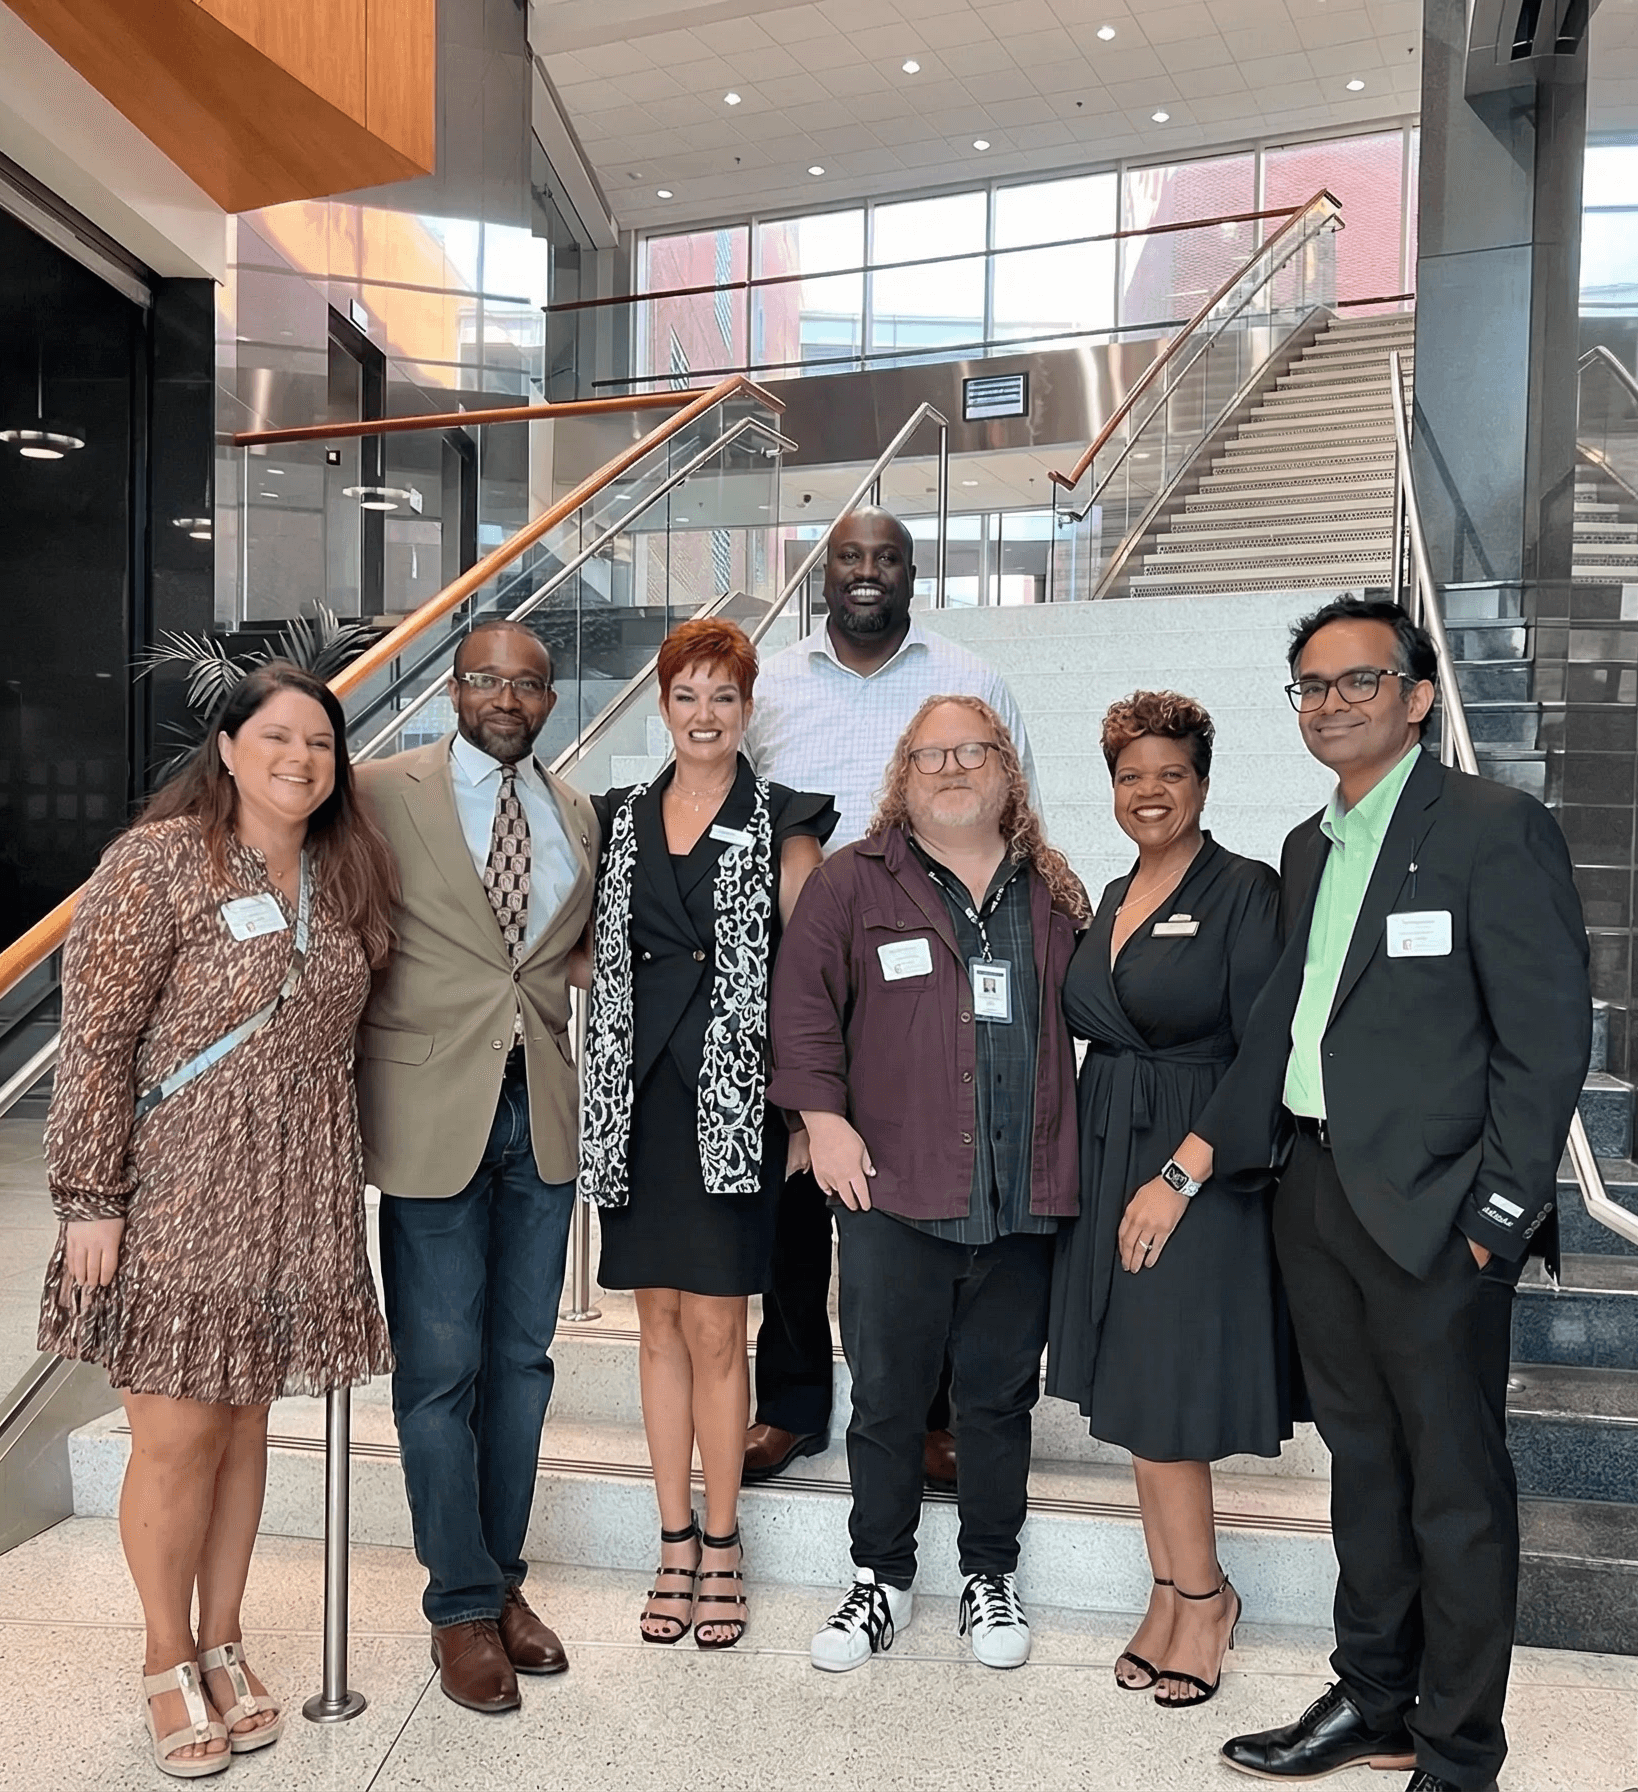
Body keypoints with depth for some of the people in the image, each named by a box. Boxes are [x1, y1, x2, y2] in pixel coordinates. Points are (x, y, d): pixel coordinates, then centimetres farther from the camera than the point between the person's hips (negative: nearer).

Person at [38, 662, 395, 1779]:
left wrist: (340, 1182, 13)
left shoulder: (343, 878, 8)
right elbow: (97, 1038, -12)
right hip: (175, 1198, -5)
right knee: (178, 1437, 4)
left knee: (246, 1424, 14)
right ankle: (171, 1665, 24)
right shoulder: (160, 861, -10)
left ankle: (224, 1644, 30)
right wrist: (89, 1196, -14)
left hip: (294, 1204, 5)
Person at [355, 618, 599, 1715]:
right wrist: (355, 1085, -6)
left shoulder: (576, 815, 10)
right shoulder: (384, 795, -4)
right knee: (440, 1367, 3)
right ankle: (462, 1603, 20)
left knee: (522, 1357, 13)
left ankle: (504, 1579, 29)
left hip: (543, 1110, 4)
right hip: (432, 1115, -4)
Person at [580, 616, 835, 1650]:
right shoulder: (623, 819, 11)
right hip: (640, 1097, 4)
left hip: (734, 1098, -4)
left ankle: (721, 1544, 15)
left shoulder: (783, 825, 0)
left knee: (716, 1329, 0)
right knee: (661, 1323, 9)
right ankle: (677, 1542, 21)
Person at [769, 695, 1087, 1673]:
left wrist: (1066, 1163, 9)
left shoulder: (1053, 892, 11)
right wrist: (824, 1117, -10)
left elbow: (1083, 1019, 16)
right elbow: (803, 1000, -2)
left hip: (1022, 1199, 3)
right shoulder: (854, 882, 0)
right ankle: (882, 1581, 25)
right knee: (887, 1399, 7)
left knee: (1000, 1397, 13)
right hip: (895, 1192, -2)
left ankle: (991, 1576, 31)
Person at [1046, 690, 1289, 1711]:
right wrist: (1092, 1161, 6)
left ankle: (1199, 1597, 19)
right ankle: (1178, 1596, 25)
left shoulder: (1246, 891, -10)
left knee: (1162, 1403, -2)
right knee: (1132, 1392, 11)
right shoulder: (1114, 899, 12)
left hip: (1200, 1171, -7)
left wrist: (1181, 1174, -18)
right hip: (1107, 1165, 7)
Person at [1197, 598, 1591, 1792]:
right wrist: (1208, 1146, 6)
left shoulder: (1495, 828, -9)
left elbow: (1547, 1037, -12)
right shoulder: (1309, 847, 14)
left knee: (1457, 1490, 5)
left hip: (1433, 1207, -7)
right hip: (1318, 1197, 7)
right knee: (1362, 1461, 18)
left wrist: (1498, 1215, -15)